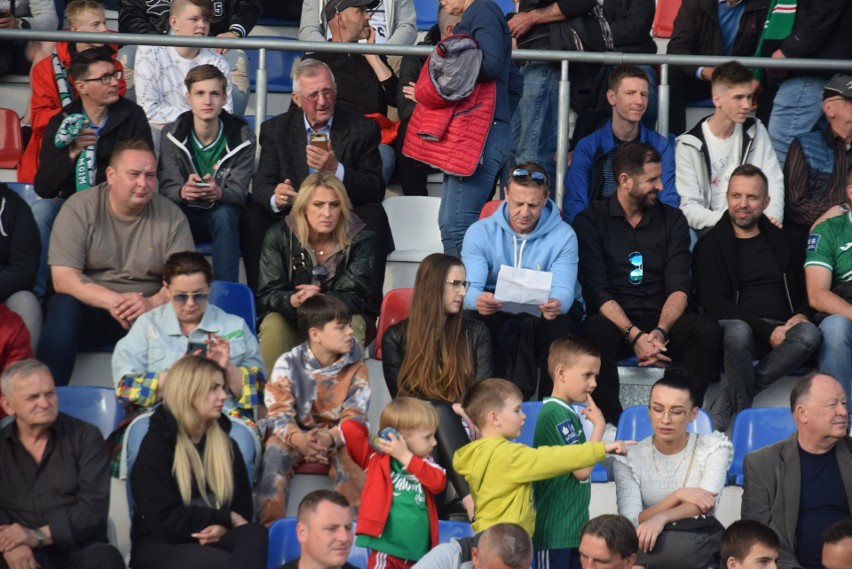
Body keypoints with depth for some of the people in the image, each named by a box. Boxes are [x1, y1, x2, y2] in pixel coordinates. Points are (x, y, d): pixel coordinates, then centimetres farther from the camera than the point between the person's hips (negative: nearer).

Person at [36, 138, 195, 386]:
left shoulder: (171, 216, 1)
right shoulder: (79, 208, -4)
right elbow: (63, 278, -12)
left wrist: (154, 302, -28)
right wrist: (111, 300, -29)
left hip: (149, 312, 1)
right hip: (89, 307, -1)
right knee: (63, 308, -32)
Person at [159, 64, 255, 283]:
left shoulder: (242, 136, -5)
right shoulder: (172, 134, -2)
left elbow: (239, 192, -11)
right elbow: (167, 188, -9)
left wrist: (219, 193, -38)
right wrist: (183, 192, -36)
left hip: (224, 215, -1)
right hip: (187, 216, 1)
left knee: (223, 214, -36)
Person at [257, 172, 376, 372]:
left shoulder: (360, 239, -12)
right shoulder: (278, 235, -10)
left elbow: (357, 297, -16)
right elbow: (267, 295, -13)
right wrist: (293, 301, -38)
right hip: (291, 317, 0)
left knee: (351, 325, -33)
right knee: (273, 326, -32)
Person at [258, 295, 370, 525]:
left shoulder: (355, 367, -4)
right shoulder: (288, 364, -9)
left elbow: (355, 416, -12)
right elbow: (279, 413, -15)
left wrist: (330, 438, -34)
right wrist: (298, 439, -38)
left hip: (337, 438, 1)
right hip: (296, 435, -1)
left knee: (351, 454, -32)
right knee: (275, 450, -31)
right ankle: (271, 522, -29)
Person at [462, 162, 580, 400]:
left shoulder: (563, 235, -1)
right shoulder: (480, 232, -1)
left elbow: (563, 289, -12)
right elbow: (469, 288, -11)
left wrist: (556, 305, -40)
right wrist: (478, 300, -39)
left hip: (541, 319, 0)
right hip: (496, 317, 0)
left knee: (561, 325, -34)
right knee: (474, 321, -34)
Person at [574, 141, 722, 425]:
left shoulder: (672, 220, 12)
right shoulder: (590, 221, 3)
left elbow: (679, 287, 1)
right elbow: (598, 292, -8)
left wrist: (660, 332, -19)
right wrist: (634, 336, -22)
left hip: (662, 323, 3)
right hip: (615, 323, -3)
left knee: (707, 328, -27)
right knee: (596, 331, -37)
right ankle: (610, 422, -33)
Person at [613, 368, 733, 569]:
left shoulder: (713, 447, 1)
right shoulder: (629, 457, 1)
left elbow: (706, 504, -16)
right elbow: (630, 522, -10)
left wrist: (661, 518, -33)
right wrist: (677, 496, -21)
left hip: (700, 545, 0)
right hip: (651, 543, 0)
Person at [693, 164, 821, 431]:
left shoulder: (783, 242, 21)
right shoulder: (710, 245, 8)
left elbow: (808, 290, 23)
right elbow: (715, 305, -3)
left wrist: (803, 314, -3)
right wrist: (767, 331, -13)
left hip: (782, 331, 4)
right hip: (740, 327, -3)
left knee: (810, 334, -32)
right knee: (737, 330, -40)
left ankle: (729, 401, -26)